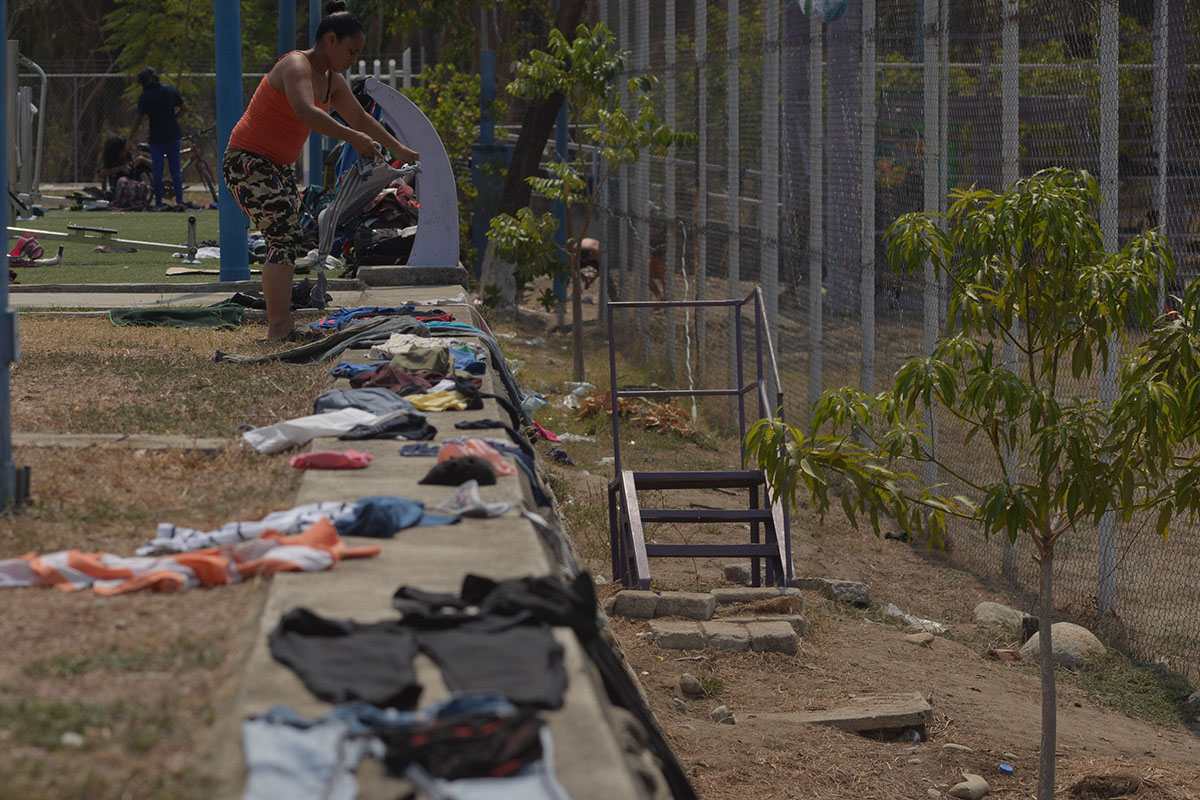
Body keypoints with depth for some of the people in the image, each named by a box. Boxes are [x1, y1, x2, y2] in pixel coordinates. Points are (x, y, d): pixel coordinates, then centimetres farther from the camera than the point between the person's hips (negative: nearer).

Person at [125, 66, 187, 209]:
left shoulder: (145, 96, -9)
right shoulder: (170, 90, 0)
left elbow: (138, 120, -7)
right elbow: (184, 108, 5)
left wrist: (129, 140, 0)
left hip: (157, 138, -3)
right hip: (173, 136, 3)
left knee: (157, 172, 3)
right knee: (175, 170, 9)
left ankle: (158, 203, 3)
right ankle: (179, 201, 6)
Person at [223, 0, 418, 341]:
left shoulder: (332, 82, 11)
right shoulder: (296, 66, -19)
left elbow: (360, 117, 25)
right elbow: (306, 112, -36)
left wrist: (399, 150, 26)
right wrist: (353, 138, -39)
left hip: (277, 168, 10)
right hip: (246, 162, -10)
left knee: (287, 243, 7)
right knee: (287, 239, -19)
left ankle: (279, 326, 9)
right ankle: (280, 326, -23)